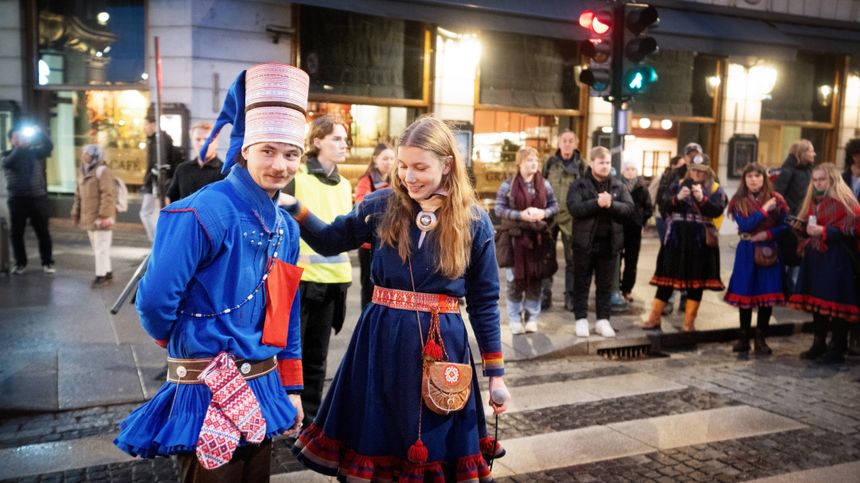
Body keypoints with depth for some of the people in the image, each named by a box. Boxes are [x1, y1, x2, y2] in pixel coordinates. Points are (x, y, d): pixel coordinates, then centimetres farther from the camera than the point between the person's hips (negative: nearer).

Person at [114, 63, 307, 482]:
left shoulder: (285, 227, 6)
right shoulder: (203, 213, -18)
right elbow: (155, 301, -19)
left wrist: (291, 389, 13)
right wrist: (185, 347, 0)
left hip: (262, 389, 7)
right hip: (209, 392, -7)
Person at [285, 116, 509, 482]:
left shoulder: (474, 222, -5)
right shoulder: (382, 205, -2)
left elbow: (484, 301, 0)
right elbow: (329, 241, 8)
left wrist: (495, 373, 2)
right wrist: (293, 208, -10)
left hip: (443, 343, -1)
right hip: (381, 339, 1)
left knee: (437, 449, 13)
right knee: (372, 440, 14)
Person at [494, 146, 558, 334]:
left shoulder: (544, 184, 6)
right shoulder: (508, 184, -4)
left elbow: (554, 205, 8)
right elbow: (499, 209, -7)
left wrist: (543, 213, -13)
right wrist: (520, 215, -19)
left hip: (538, 237, 3)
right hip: (515, 237, -3)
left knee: (536, 278, 7)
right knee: (515, 279, 1)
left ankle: (532, 318, 19)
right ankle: (515, 319, 12)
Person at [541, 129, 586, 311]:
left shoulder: (581, 165, 1)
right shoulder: (550, 162, 4)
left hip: (571, 216, -1)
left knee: (572, 258, 6)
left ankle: (570, 296, 16)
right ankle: (545, 294, 14)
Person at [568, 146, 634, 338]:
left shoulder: (618, 186, 7)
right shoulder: (579, 185, -2)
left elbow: (629, 209, -4)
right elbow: (574, 208, -17)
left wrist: (611, 204, -20)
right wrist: (597, 203, -27)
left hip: (609, 243, 3)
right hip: (585, 242, -3)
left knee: (605, 284, 10)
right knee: (582, 283, 5)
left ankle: (603, 320, 19)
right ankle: (581, 319, 14)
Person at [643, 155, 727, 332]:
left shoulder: (715, 189, 4)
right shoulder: (678, 184, 9)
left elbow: (717, 211, -11)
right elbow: (664, 205, -1)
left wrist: (702, 199, -24)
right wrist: (677, 198, -18)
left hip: (701, 242, -1)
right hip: (677, 238, 1)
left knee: (696, 280, 5)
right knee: (667, 277, 4)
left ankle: (689, 322, 14)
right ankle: (654, 318, 12)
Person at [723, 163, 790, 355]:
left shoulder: (776, 199, 1)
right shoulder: (738, 201, -1)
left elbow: (786, 225, 1)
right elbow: (744, 225, -13)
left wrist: (768, 234, -13)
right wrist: (764, 210, -16)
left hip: (769, 251, 1)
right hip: (746, 252, 0)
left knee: (767, 295, 2)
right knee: (745, 294, 3)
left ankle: (760, 338, 14)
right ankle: (744, 337, 16)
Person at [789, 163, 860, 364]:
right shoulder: (813, 200, 15)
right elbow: (805, 224, 23)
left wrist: (823, 231, -20)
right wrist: (803, 227, 2)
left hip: (836, 259, -8)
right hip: (814, 257, 8)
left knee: (836, 303, -3)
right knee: (816, 301, 12)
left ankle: (837, 349, 5)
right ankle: (818, 344, 23)